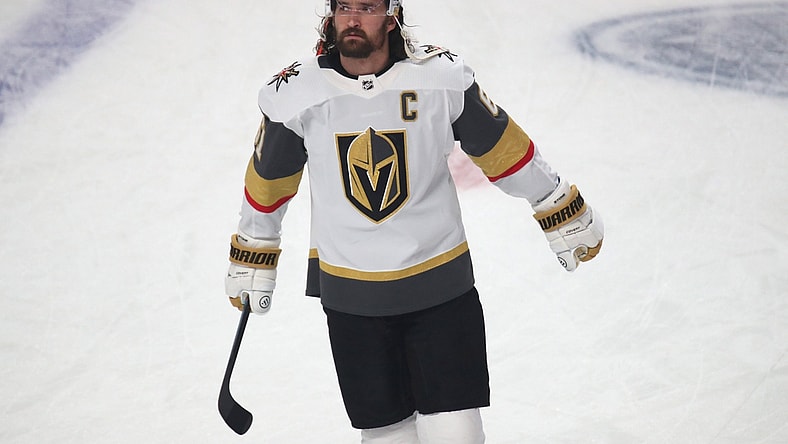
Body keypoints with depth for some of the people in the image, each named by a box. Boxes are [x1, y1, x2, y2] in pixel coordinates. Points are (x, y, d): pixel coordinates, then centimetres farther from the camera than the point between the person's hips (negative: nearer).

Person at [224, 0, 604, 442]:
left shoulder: (443, 76, -11)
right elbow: (269, 183, 8)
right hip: (350, 295, 1)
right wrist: (252, 261, 17)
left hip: (441, 284, -1)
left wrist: (568, 217, 9)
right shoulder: (295, 94, -8)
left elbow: (504, 149, 1)